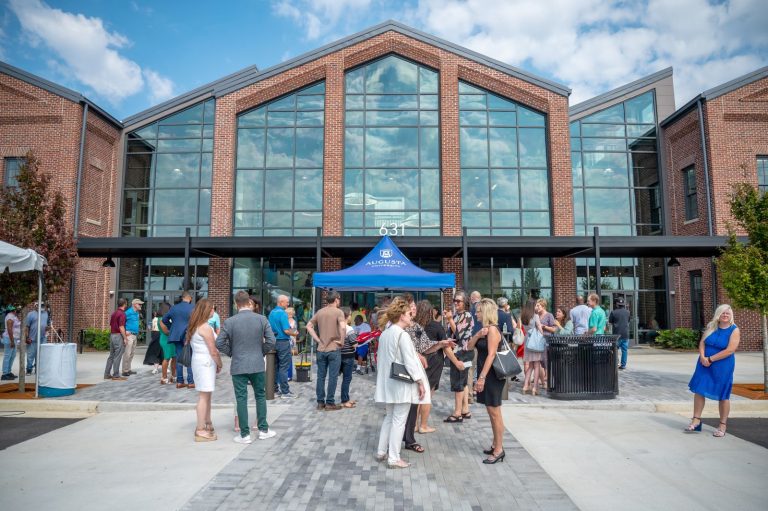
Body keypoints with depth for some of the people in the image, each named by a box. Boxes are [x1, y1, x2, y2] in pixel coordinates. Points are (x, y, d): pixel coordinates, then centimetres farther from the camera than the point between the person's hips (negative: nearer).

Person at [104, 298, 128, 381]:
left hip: (112, 335, 9)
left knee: (111, 356, 13)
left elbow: (110, 326, 17)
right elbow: (121, 327, -19)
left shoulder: (114, 313, 13)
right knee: (117, 356, -3)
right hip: (118, 336, -9)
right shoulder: (122, 314, -14)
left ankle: (107, 374, 16)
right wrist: (125, 338, -14)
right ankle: (116, 375, 0)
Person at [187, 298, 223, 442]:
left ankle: (207, 424, 28)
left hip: (198, 360, 9)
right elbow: (213, 351, -17)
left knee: (206, 395, 18)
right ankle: (201, 431, 2)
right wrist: (220, 365, -2)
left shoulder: (194, 326, 12)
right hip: (206, 363, -9)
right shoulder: (205, 328, -17)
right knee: (204, 396, -3)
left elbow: (198, 346, 13)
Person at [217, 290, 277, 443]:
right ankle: (263, 430, 22)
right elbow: (271, 341, -6)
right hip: (258, 365, 1)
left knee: (241, 399, 7)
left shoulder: (229, 322, -7)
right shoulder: (262, 319, -4)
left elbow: (219, 343, -5)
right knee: (260, 396, 15)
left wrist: (232, 353, 10)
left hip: (238, 366, -1)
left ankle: (245, 434, 13)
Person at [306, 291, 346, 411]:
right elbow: (343, 327, -25)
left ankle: (320, 402, 16)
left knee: (321, 376, 11)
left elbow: (309, 326, 9)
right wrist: (342, 341, -12)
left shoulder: (319, 312, 9)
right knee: (332, 377, 2)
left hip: (321, 349, 5)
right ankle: (329, 403, 6)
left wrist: (317, 339, 6)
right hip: (334, 349, -5)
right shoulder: (338, 312, -9)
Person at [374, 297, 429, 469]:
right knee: (399, 420, 1)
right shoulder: (402, 335, -18)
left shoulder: (385, 334, 7)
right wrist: (420, 382, -13)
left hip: (389, 382, 8)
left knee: (390, 417, 19)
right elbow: (409, 362, -19)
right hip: (403, 383, -8)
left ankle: (381, 452, 26)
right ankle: (394, 458, 8)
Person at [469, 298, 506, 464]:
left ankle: (499, 450, 4)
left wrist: (482, 377, -24)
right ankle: (495, 445, 25)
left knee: (495, 412, -3)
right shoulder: (484, 329, 13)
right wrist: (478, 335, -11)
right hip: (485, 375, 9)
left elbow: (491, 355, -21)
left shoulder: (492, 329, -16)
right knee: (491, 412, 15)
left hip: (492, 376, -9)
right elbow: (470, 346, 9)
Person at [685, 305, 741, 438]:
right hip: (704, 365, 4)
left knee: (723, 396, 6)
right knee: (699, 390, 3)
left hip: (722, 367, -4)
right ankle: (696, 419, 14)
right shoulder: (711, 327, 6)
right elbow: (702, 343, 4)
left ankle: (722, 426, 20)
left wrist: (710, 359, -17)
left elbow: (730, 350, -17)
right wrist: (702, 357, -14)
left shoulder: (734, 330, -8)